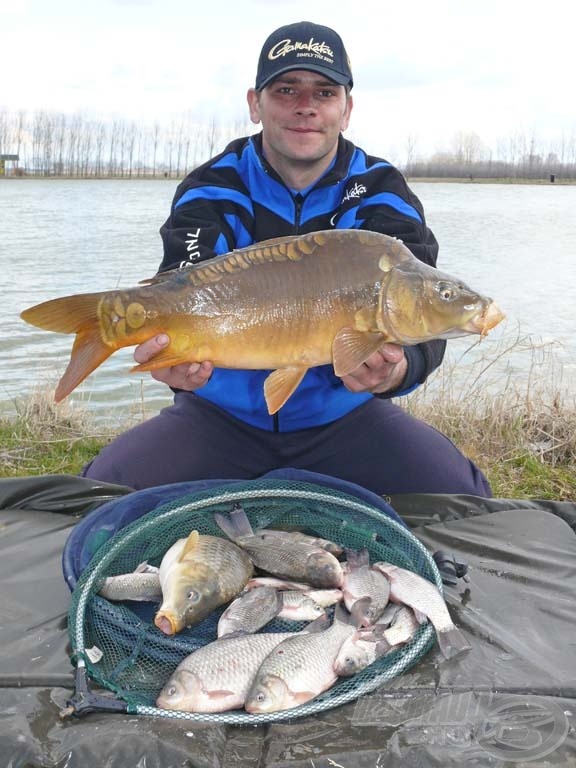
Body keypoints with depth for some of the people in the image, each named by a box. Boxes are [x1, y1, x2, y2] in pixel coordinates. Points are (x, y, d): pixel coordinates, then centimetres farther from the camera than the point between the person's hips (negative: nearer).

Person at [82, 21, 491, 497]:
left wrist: (396, 369, -43)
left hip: (344, 416, 0)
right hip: (224, 414, 0)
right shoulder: (213, 191, -4)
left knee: (458, 495, -19)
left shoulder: (381, 197, -4)